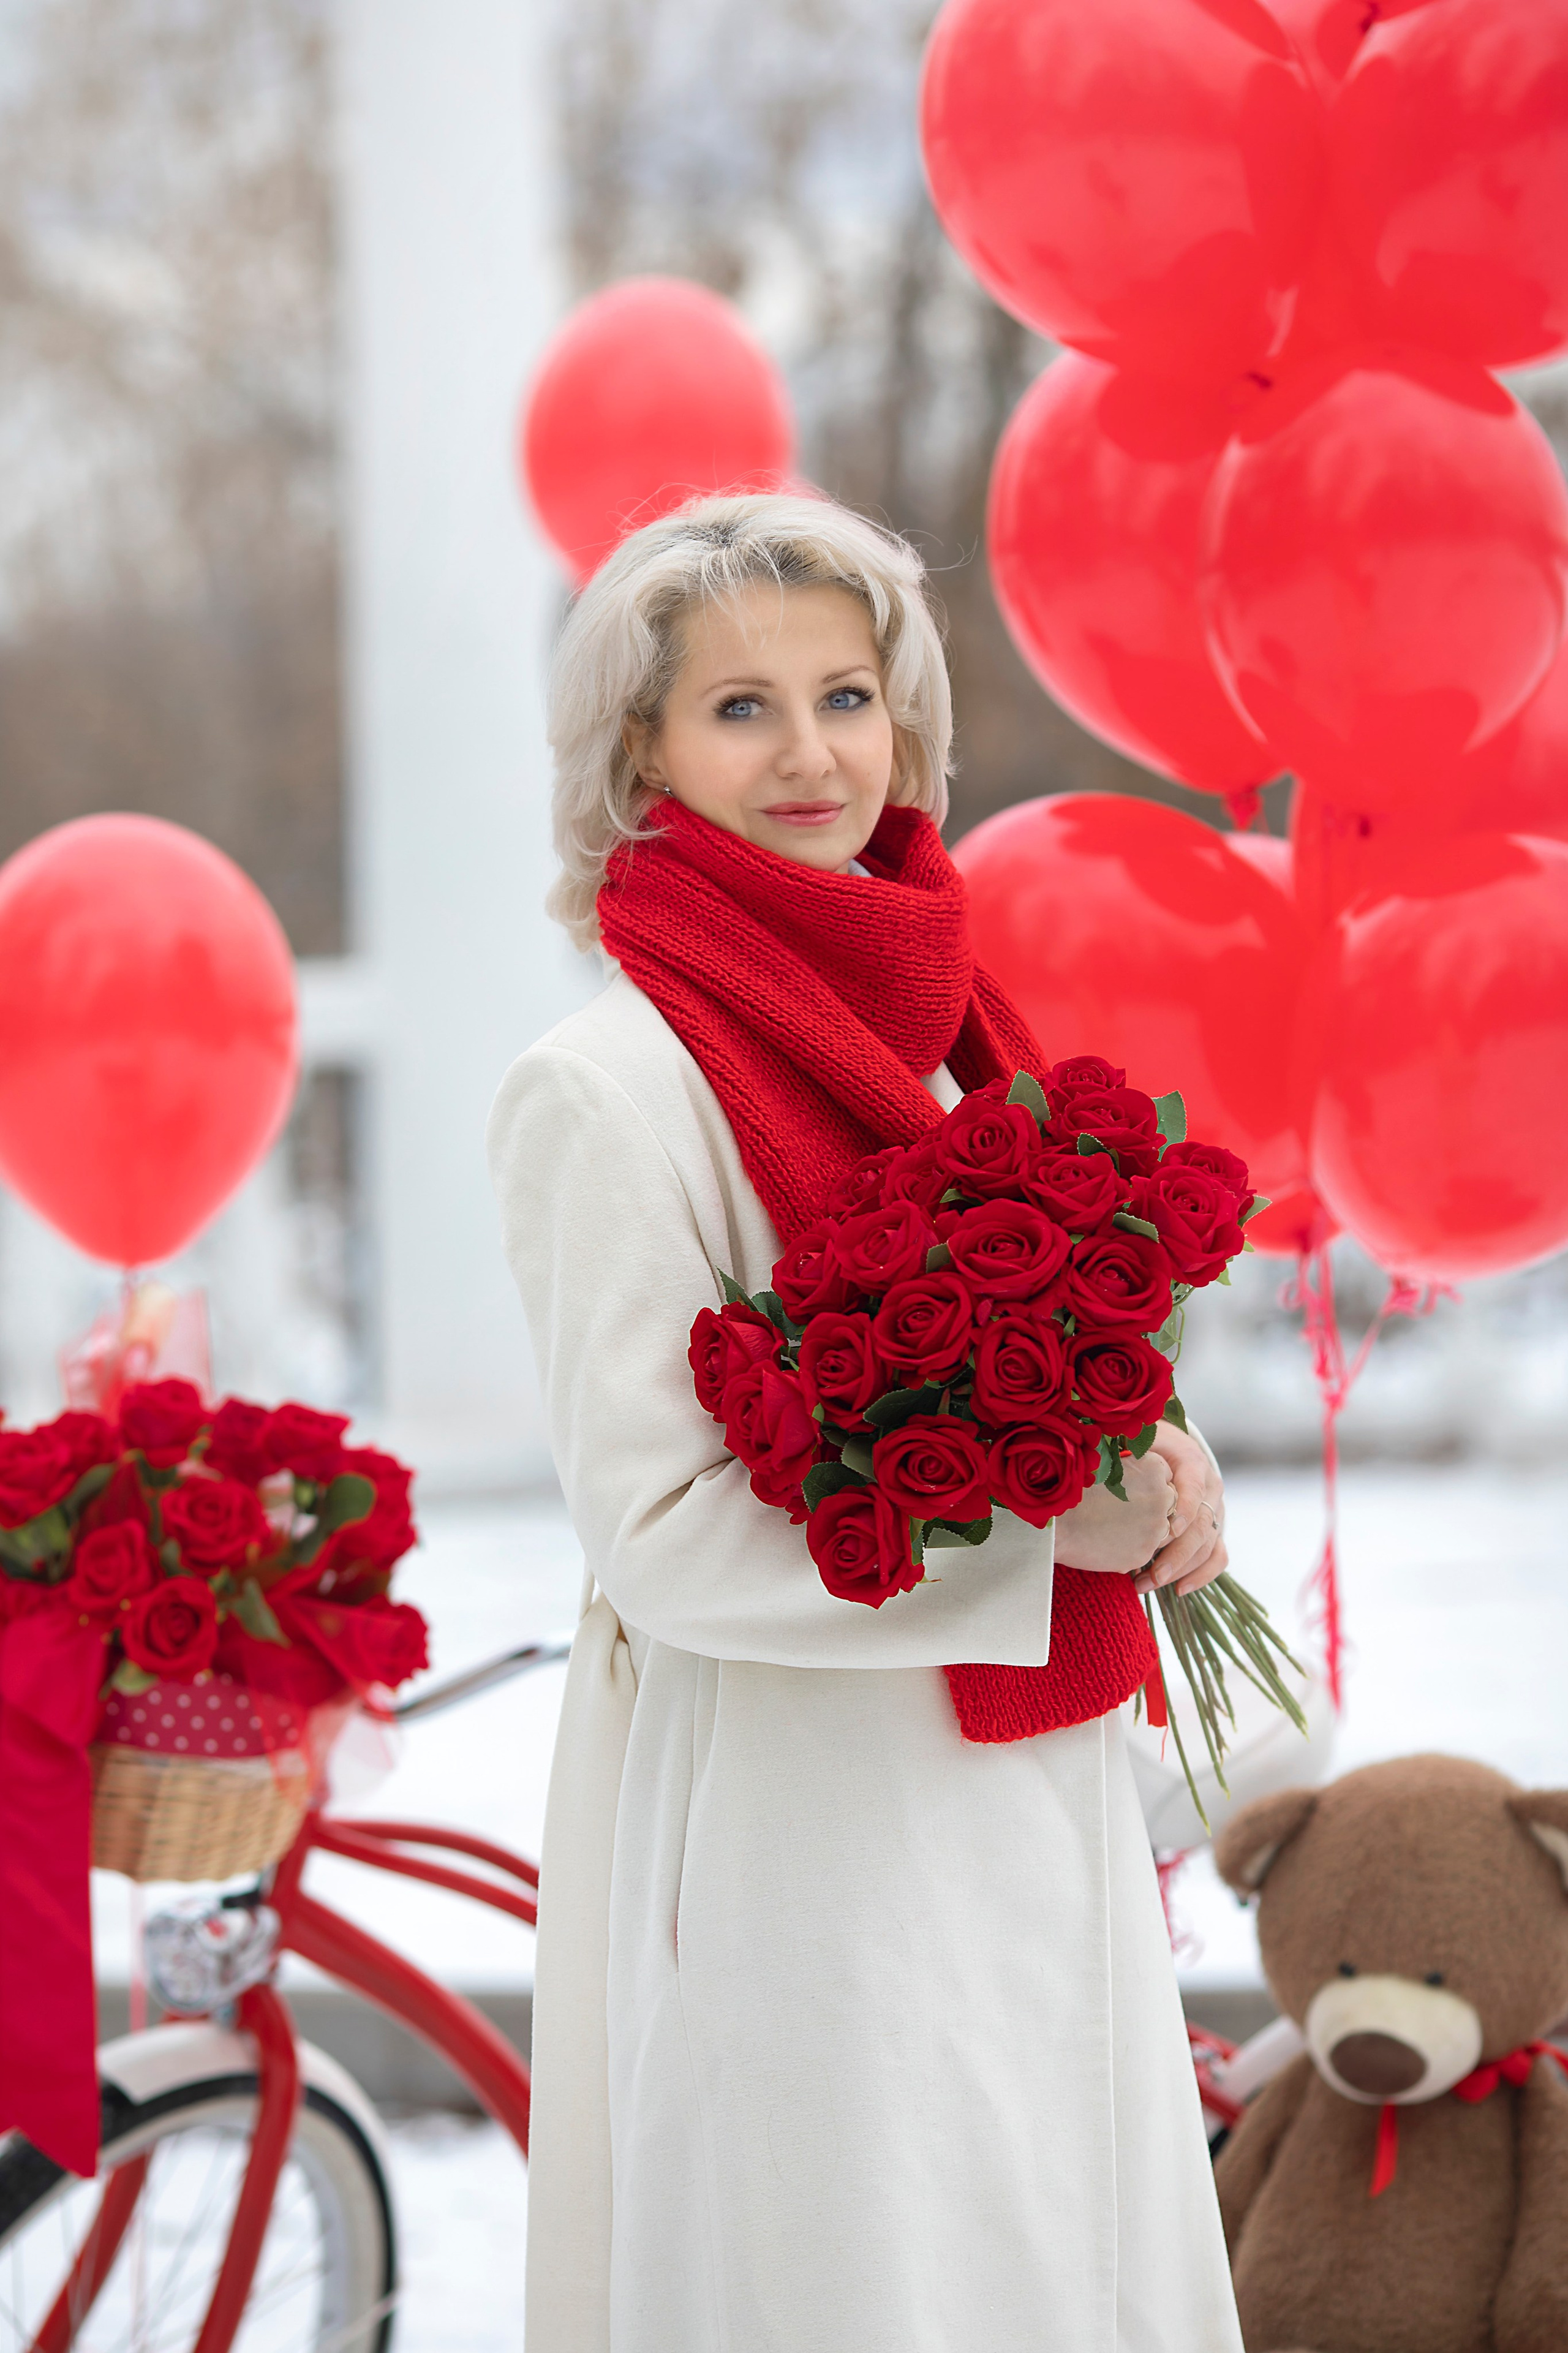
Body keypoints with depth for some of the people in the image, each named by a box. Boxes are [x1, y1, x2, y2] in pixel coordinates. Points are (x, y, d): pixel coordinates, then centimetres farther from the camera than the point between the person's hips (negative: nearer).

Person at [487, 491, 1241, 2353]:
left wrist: (1148, 1476, -4)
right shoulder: (608, 1085, -14)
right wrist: (1046, 1524, -20)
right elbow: (659, 1536, -17)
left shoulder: (921, 1024, 8)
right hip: (793, 1828, -7)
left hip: (1023, 1788, 7)